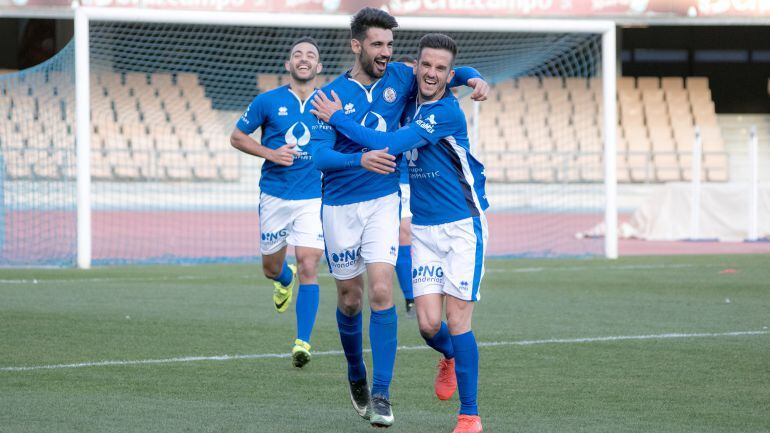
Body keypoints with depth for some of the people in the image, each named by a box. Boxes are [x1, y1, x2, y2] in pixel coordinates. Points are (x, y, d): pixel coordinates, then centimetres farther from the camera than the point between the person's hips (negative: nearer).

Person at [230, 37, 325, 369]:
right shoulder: (268, 101, -1)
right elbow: (237, 137, 6)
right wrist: (271, 153, -9)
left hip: (314, 198, -1)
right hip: (275, 195, 1)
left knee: (308, 267, -14)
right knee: (271, 268, 13)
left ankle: (303, 342, -12)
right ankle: (285, 281, 52)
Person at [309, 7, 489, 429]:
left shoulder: (399, 78, 0)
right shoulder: (333, 94, -9)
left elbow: (449, 70, 13)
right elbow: (320, 156, -19)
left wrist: (475, 79, -10)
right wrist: (362, 159, -37)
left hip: (384, 201, 1)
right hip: (340, 206, -1)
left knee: (381, 292, -14)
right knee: (350, 299, 10)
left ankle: (381, 395, -13)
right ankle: (356, 375, 36)